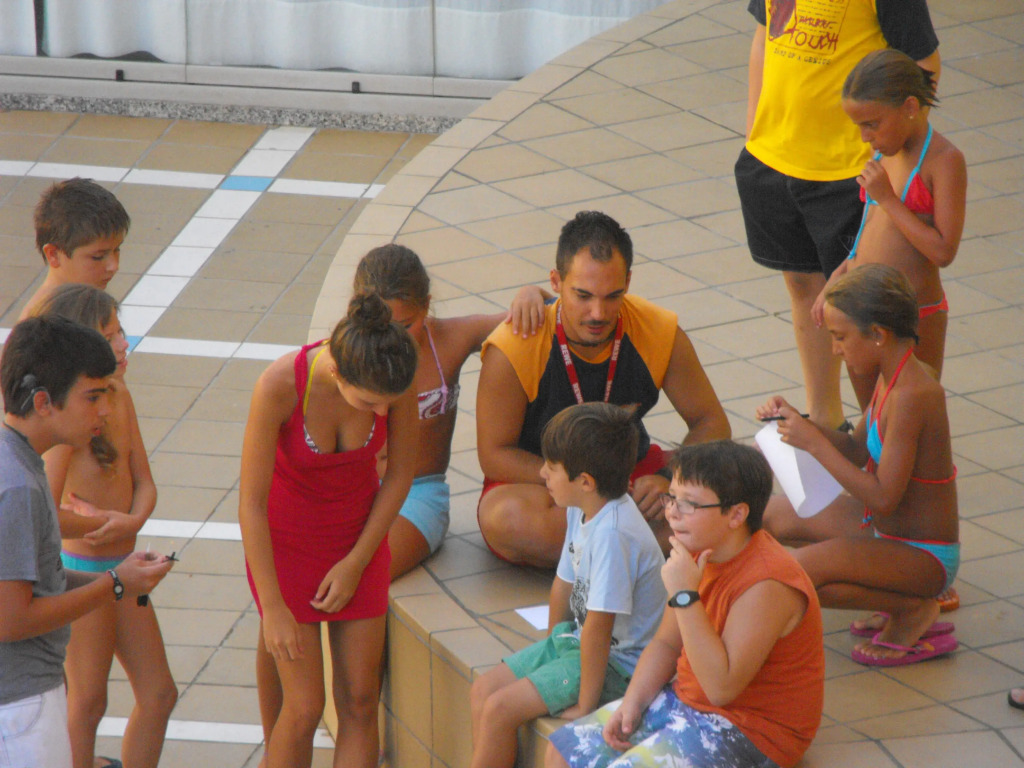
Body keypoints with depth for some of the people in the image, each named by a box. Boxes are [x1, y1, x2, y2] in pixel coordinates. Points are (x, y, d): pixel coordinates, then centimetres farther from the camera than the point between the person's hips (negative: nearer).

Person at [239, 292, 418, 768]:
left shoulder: (392, 375, -23)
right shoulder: (279, 385, -33)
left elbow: (401, 471, -6)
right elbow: (251, 503, -24)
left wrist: (356, 562, -6)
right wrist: (273, 608, -20)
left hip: (358, 533, 3)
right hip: (283, 537, -3)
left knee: (359, 701, 1)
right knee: (305, 707, -6)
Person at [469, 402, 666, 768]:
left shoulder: (613, 533, -30)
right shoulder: (582, 511, -1)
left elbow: (598, 627, -28)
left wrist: (585, 706, -23)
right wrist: (551, 647, 20)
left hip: (618, 663, -10)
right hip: (576, 639, 10)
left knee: (499, 709, -15)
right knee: (482, 690, 4)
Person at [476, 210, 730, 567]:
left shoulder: (660, 333, -12)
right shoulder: (511, 350, -22)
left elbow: (711, 423, -3)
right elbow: (495, 454, -17)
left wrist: (670, 481, -24)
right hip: (536, 477, -2)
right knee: (507, 518, -39)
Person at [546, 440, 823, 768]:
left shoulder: (766, 583, -26)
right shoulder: (698, 551, 2)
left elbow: (722, 686, -30)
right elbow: (666, 643, 13)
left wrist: (684, 595, -31)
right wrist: (632, 703, -4)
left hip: (749, 730, -9)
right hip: (685, 698, 9)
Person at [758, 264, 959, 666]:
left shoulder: (911, 395, -28)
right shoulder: (891, 376, 1)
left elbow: (883, 497, -29)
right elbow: (858, 449, 14)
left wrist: (814, 443, -24)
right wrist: (798, 423, -1)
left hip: (923, 556, -10)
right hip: (884, 527, 10)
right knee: (774, 515, 15)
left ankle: (914, 609, -5)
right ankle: (896, 594, 11)